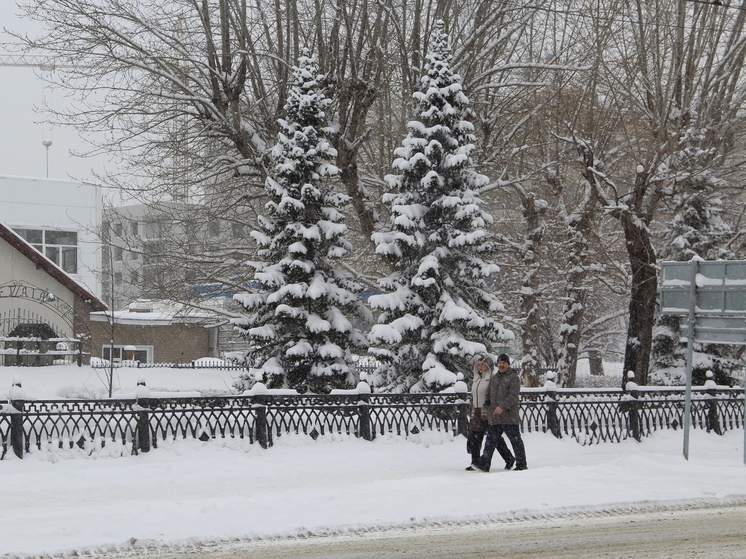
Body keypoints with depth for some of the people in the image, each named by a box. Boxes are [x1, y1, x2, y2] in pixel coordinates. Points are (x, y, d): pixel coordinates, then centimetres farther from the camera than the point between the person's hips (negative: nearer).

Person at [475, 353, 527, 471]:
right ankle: (484, 464, 6)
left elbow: (513, 396, -15)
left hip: (509, 416, -6)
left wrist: (502, 406, -26)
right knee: (491, 440, 4)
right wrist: (487, 407, 7)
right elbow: (488, 395, 25)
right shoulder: (493, 378, 18)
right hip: (494, 417, 6)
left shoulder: (513, 377, -4)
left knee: (515, 440, 1)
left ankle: (521, 464, 8)